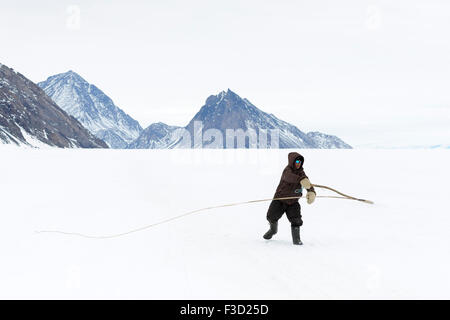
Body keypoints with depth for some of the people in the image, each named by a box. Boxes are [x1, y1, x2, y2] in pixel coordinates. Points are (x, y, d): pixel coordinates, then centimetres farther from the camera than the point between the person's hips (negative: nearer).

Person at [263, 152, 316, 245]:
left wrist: (311, 192, -41)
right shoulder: (287, 170, -18)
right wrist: (301, 180, -64)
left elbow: (307, 183, -17)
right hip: (280, 198, -3)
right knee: (271, 216, 0)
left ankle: (296, 239, 4)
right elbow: (289, 177, -43)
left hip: (293, 202, 3)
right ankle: (273, 229, 33)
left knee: (296, 220, -12)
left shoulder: (301, 172, -4)